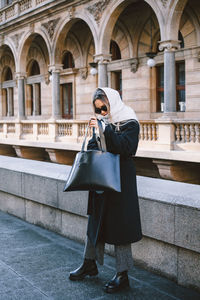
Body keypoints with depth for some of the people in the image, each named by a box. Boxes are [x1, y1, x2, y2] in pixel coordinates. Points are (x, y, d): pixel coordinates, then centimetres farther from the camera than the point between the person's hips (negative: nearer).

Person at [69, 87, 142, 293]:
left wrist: (103, 129, -27)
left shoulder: (130, 124, -9)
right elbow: (92, 147, 12)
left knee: (119, 224, -1)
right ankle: (90, 264, 32)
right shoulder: (102, 122, 9)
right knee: (95, 220, 15)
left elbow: (126, 147, -24)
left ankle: (122, 274, 11)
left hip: (121, 179, -6)